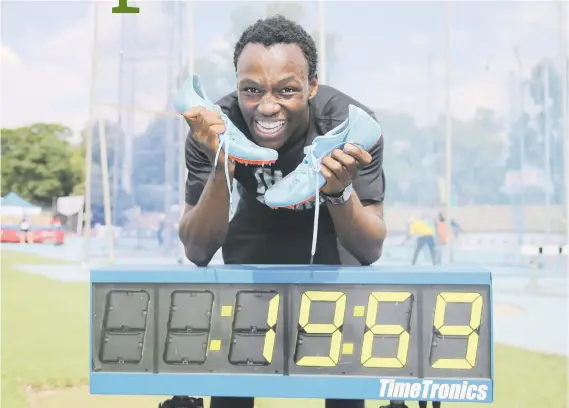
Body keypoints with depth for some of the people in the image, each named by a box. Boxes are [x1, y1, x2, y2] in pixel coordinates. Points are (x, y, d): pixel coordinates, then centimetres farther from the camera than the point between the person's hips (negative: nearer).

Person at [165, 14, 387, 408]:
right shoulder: (215, 128, -30)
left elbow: (371, 251, -27)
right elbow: (197, 253, -29)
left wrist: (341, 192, -47)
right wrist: (220, 169, -45)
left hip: (333, 231, -1)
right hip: (258, 230, 1)